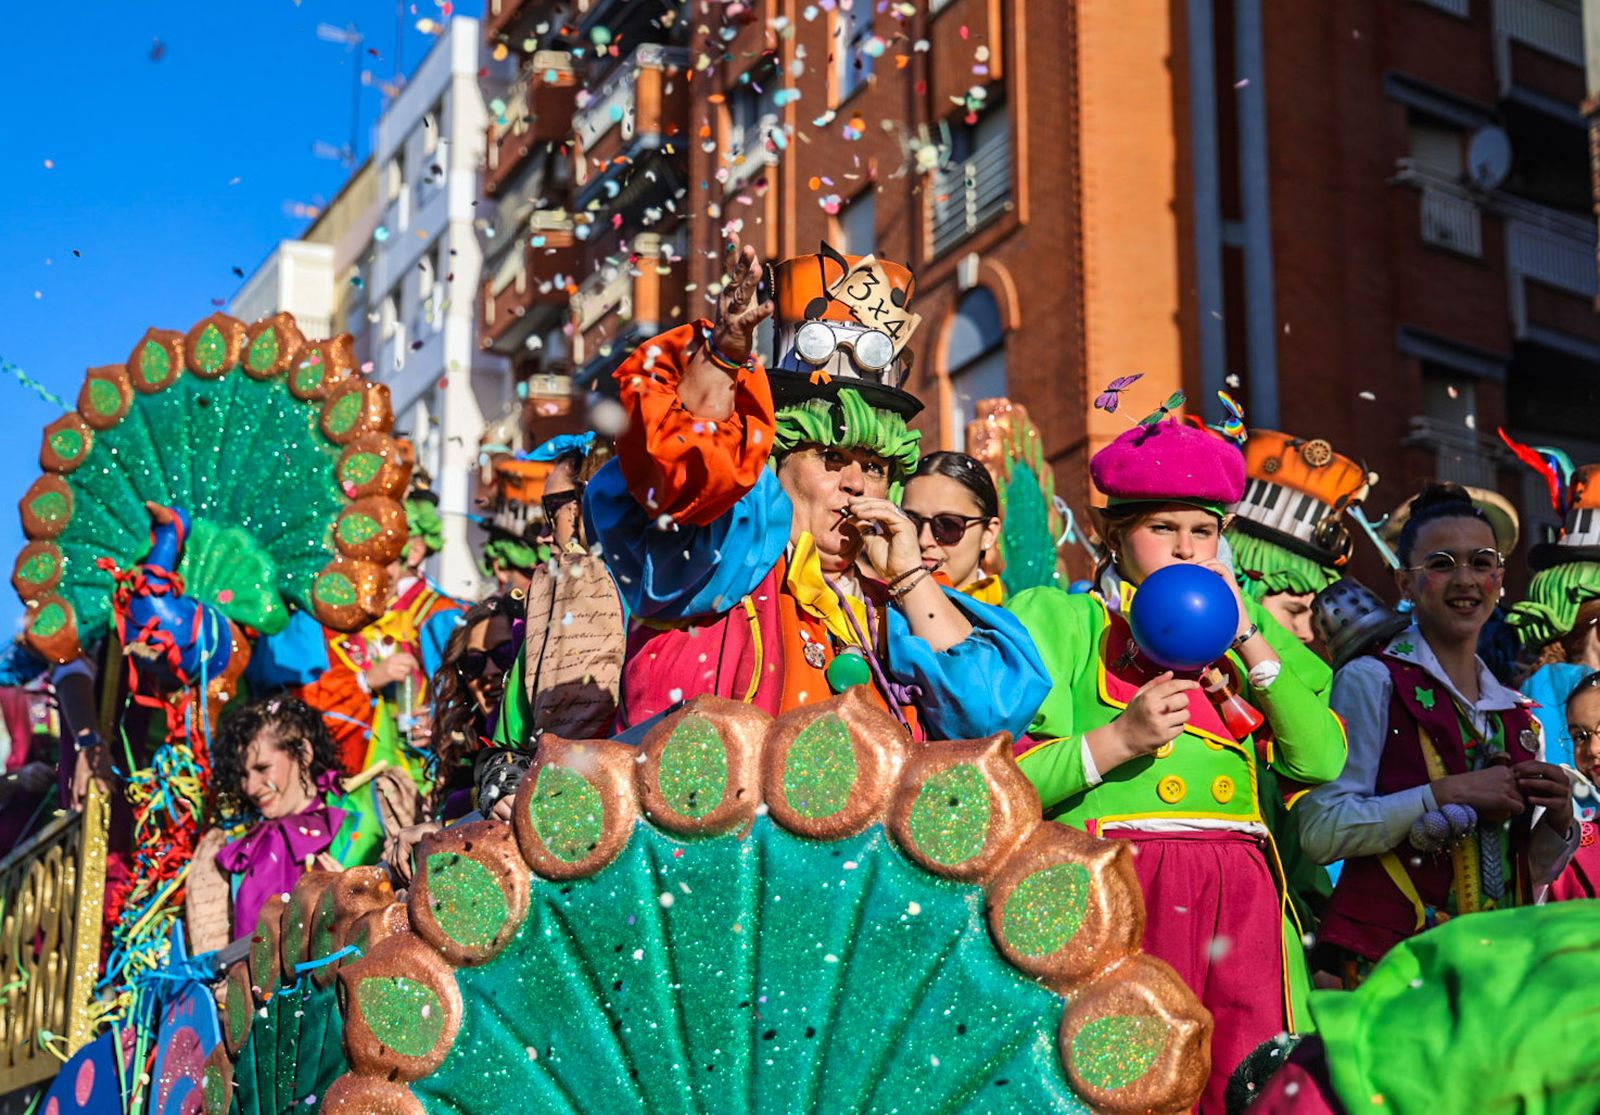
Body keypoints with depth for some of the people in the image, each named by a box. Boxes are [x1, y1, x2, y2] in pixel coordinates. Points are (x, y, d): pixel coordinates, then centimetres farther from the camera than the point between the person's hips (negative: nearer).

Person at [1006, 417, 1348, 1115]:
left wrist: (1248, 640, 4)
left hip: (1245, 896, 3)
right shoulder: (1063, 621, 12)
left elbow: (1322, 761, 7)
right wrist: (1114, 739, -10)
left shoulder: (1241, 630, 24)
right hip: (1122, 880, -3)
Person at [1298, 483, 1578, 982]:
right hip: (1392, 959, -5)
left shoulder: (1517, 713, 14)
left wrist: (1559, 820, 1)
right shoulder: (1371, 681, -3)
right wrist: (1449, 793, -16)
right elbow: (1321, 830, -14)